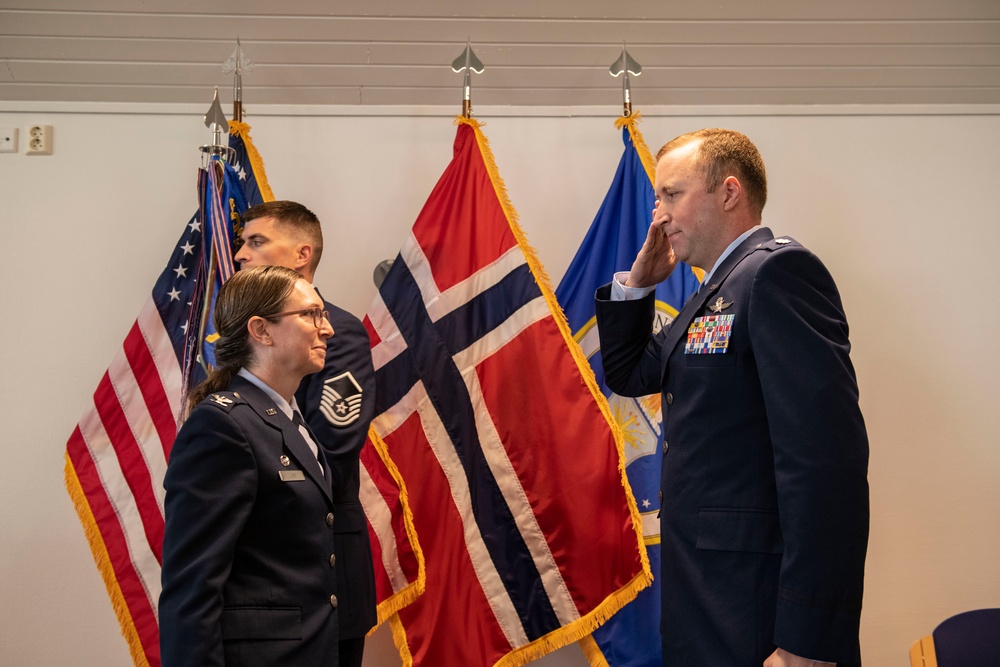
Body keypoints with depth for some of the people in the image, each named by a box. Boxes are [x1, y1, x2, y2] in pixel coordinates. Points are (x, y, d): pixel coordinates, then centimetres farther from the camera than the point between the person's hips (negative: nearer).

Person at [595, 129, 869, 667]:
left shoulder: (777, 269, -15)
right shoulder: (714, 294, 14)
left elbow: (826, 458, -24)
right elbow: (626, 373, 25)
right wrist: (636, 283, 9)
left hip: (755, 604, -9)